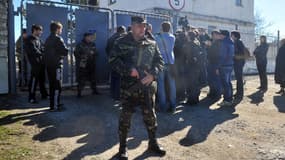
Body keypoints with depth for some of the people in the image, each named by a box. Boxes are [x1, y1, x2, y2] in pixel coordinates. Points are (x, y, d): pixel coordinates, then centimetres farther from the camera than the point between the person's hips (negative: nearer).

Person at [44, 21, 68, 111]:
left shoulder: (48, 39, 14)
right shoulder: (58, 39, -11)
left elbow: (46, 52, 15)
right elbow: (65, 51, -16)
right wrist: (62, 54, 5)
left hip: (49, 65, 8)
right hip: (56, 65, -8)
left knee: (52, 85, 15)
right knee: (57, 86, -3)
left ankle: (52, 104, 23)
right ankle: (55, 106, -1)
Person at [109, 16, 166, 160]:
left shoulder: (152, 44, 8)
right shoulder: (122, 43, -1)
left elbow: (159, 61, 9)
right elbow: (113, 60, -6)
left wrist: (153, 74, -8)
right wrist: (128, 70, -17)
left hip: (147, 86, 3)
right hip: (128, 87, -2)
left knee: (150, 115, 12)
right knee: (125, 116, 6)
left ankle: (153, 143, 32)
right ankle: (123, 147, 23)